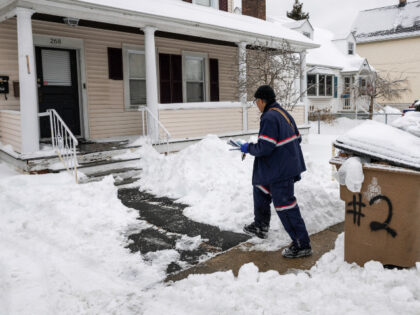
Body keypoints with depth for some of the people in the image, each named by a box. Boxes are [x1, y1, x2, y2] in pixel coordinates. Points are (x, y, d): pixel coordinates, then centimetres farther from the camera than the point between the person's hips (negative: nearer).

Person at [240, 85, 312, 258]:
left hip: (280, 172, -11)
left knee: (285, 206, -3)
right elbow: (297, 138, 16)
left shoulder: (269, 118, -20)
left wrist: (249, 148, -8)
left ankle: (302, 245, 6)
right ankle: (260, 227, 39)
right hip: (288, 165, 11)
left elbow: (264, 148, -25)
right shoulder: (283, 113, 11)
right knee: (260, 189, 25)